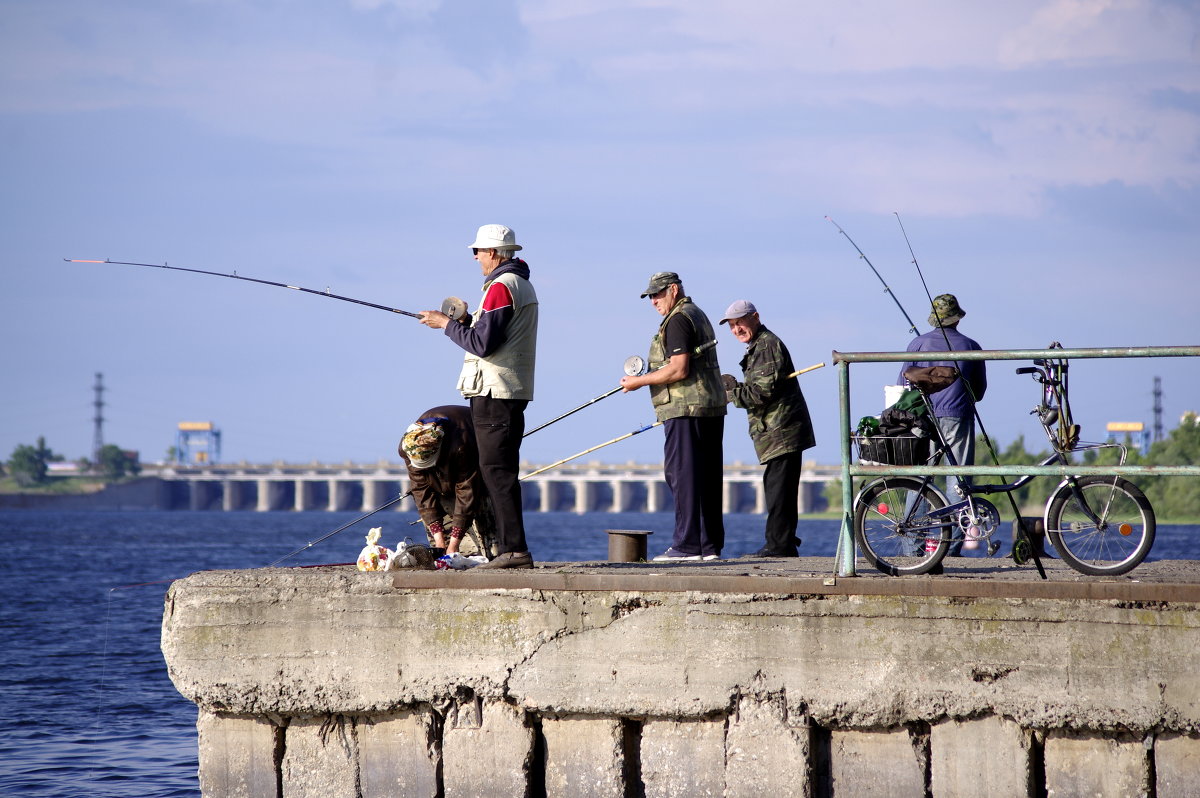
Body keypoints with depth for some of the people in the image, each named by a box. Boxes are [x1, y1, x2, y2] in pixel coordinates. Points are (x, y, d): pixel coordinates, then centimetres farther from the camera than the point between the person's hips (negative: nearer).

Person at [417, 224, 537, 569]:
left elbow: (482, 344, -19)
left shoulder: (501, 287, -14)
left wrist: (446, 324, -7)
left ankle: (514, 549, -15)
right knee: (500, 470, 11)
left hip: (494, 393, -10)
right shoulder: (522, 284, 19)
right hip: (512, 391, 10)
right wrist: (465, 321, 17)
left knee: (496, 469, -11)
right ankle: (510, 549, 10)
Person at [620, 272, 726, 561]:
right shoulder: (698, 315, 22)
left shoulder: (678, 320, -10)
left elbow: (679, 370, -18)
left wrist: (640, 381, -9)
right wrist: (650, 376, 21)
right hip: (712, 408, 10)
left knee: (682, 474, -9)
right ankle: (710, 545, 9)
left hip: (686, 409, -10)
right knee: (707, 478, 8)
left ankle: (687, 544, -12)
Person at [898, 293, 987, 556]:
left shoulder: (918, 343, 4)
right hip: (959, 418, 0)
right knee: (957, 481, 2)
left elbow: (902, 386, 5)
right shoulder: (971, 347, 5)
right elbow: (980, 391, 14)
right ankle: (953, 547, -4)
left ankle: (913, 546, 0)